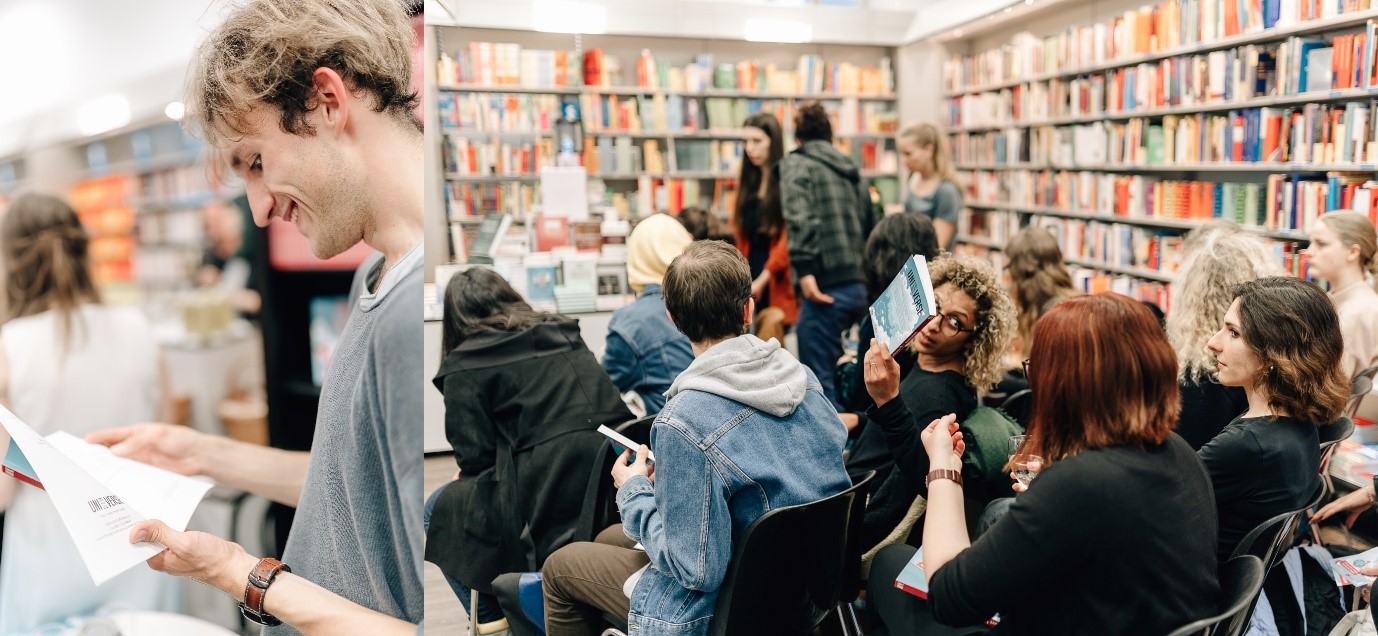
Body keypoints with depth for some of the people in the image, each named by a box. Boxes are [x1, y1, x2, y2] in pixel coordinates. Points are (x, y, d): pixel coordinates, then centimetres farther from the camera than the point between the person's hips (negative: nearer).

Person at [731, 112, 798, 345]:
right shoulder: (748, 180, 14)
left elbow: (789, 238, -12)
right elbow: (738, 232, 13)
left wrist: (762, 280, -14)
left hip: (777, 279, -5)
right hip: (749, 274, 6)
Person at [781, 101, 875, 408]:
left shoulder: (796, 163, -1)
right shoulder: (849, 168, 20)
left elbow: (799, 219, -18)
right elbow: (869, 224, 22)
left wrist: (805, 270, -22)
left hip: (827, 288, -8)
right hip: (859, 286, 8)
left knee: (818, 380, -2)